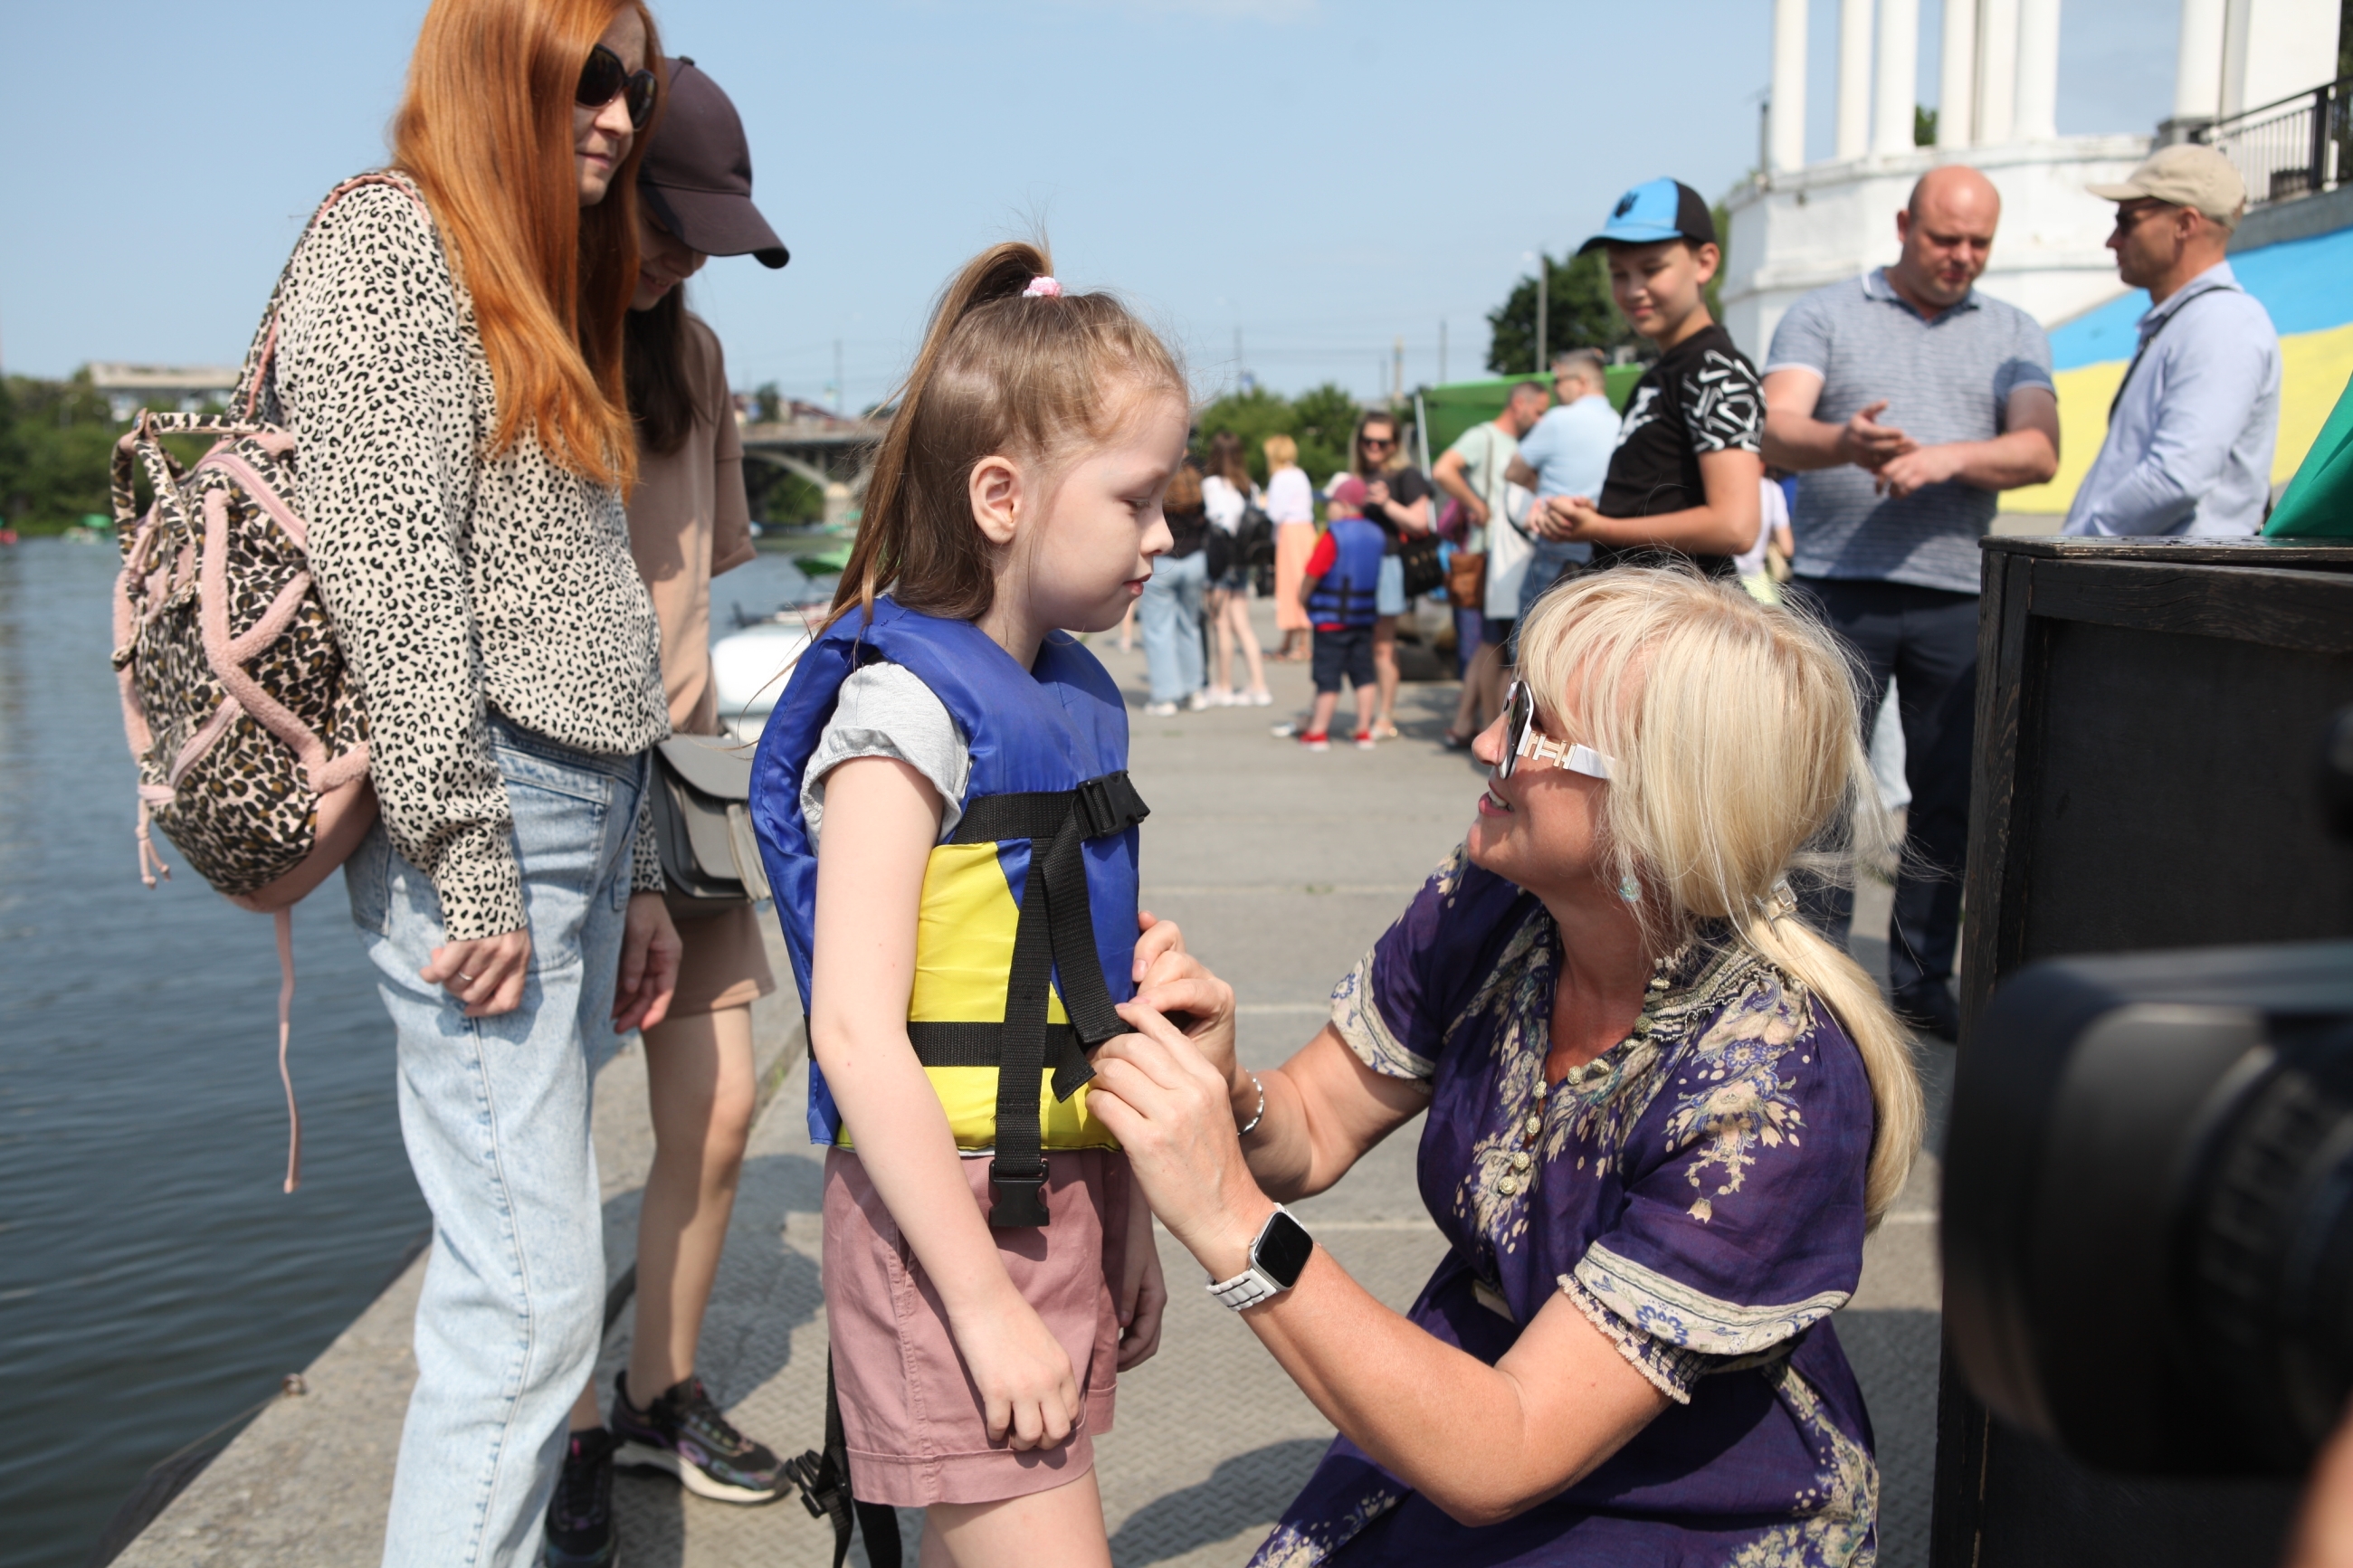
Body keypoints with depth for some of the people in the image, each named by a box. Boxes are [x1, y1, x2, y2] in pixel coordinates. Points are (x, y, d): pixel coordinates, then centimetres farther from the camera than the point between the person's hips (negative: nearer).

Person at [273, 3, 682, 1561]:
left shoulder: (541, 291, 24)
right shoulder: (393, 241, -3)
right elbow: (391, 578, -14)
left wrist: (633, 875, 17)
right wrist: (470, 869, -17)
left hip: (576, 814, 9)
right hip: (482, 816, -9)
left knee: (513, 1274, 12)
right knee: (534, 1291, -9)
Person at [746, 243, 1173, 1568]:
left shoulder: (1081, 696, 10)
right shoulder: (903, 708, -16)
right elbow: (856, 1032, -20)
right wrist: (985, 1303, -19)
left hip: (1070, 1193, 8)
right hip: (950, 1213, -8)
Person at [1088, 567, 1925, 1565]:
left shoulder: (1771, 1091, -29)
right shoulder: (1489, 907, -13)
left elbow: (1495, 1462, -30)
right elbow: (1309, 1135, -1)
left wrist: (1232, 1223, -37)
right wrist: (1222, 1090, -23)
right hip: (1472, 1393, 4)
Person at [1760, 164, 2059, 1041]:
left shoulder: (2013, 336, 15)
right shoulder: (1824, 317, 8)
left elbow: (2039, 451, 0)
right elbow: (1778, 432, -7)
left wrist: (1948, 457, -19)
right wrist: (1845, 443, -29)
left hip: (1959, 594, 3)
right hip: (1837, 585, -2)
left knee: (1950, 799, 6)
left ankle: (1923, 983, 17)